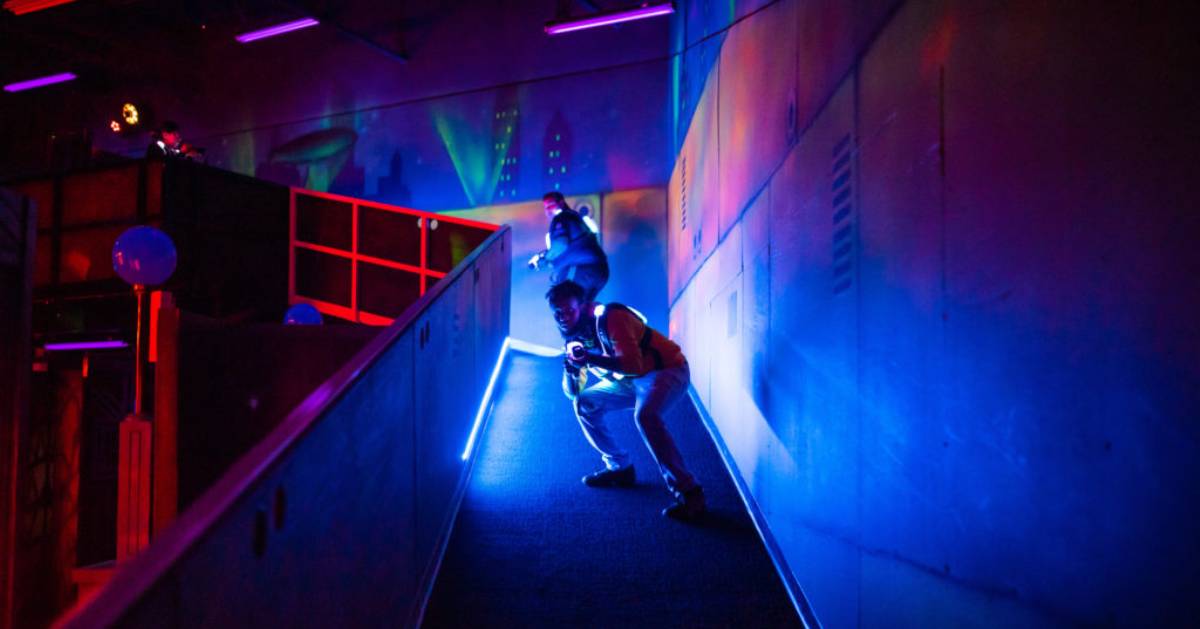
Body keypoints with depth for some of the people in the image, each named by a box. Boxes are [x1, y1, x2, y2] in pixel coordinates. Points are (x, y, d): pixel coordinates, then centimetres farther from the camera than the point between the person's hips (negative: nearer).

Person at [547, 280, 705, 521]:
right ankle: (620, 468, 15)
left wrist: (591, 358, -38)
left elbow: (634, 365, -33)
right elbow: (573, 392, 4)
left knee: (644, 415, -36)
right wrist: (571, 369, -18)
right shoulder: (574, 337, 3)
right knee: (585, 403, 4)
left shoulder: (609, 318, -23)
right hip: (631, 380, 9)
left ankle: (688, 493, -30)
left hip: (666, 371, -9)